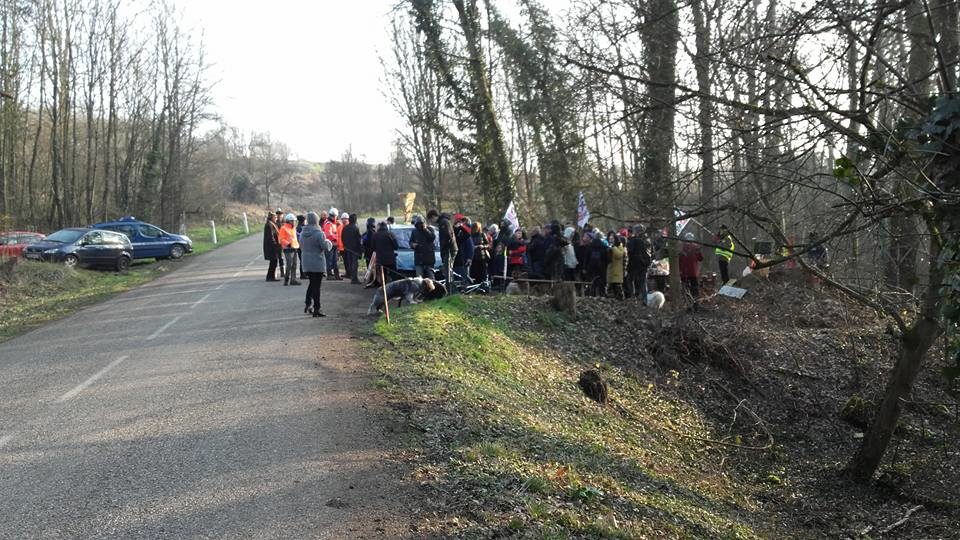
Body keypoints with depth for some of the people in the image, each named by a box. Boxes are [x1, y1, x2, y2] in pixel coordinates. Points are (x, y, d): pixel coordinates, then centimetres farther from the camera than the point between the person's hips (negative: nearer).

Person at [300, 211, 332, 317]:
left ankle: (307, 304, 16)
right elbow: (325, 247, -16)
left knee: (312, 283, 21)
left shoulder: (302, 233, 3)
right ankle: (316, 309, 4)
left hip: (306, 264, 6)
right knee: (316, 285, 0)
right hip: (318, 264, -6)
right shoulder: (318, 233, -18)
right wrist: (328, 243, 4)